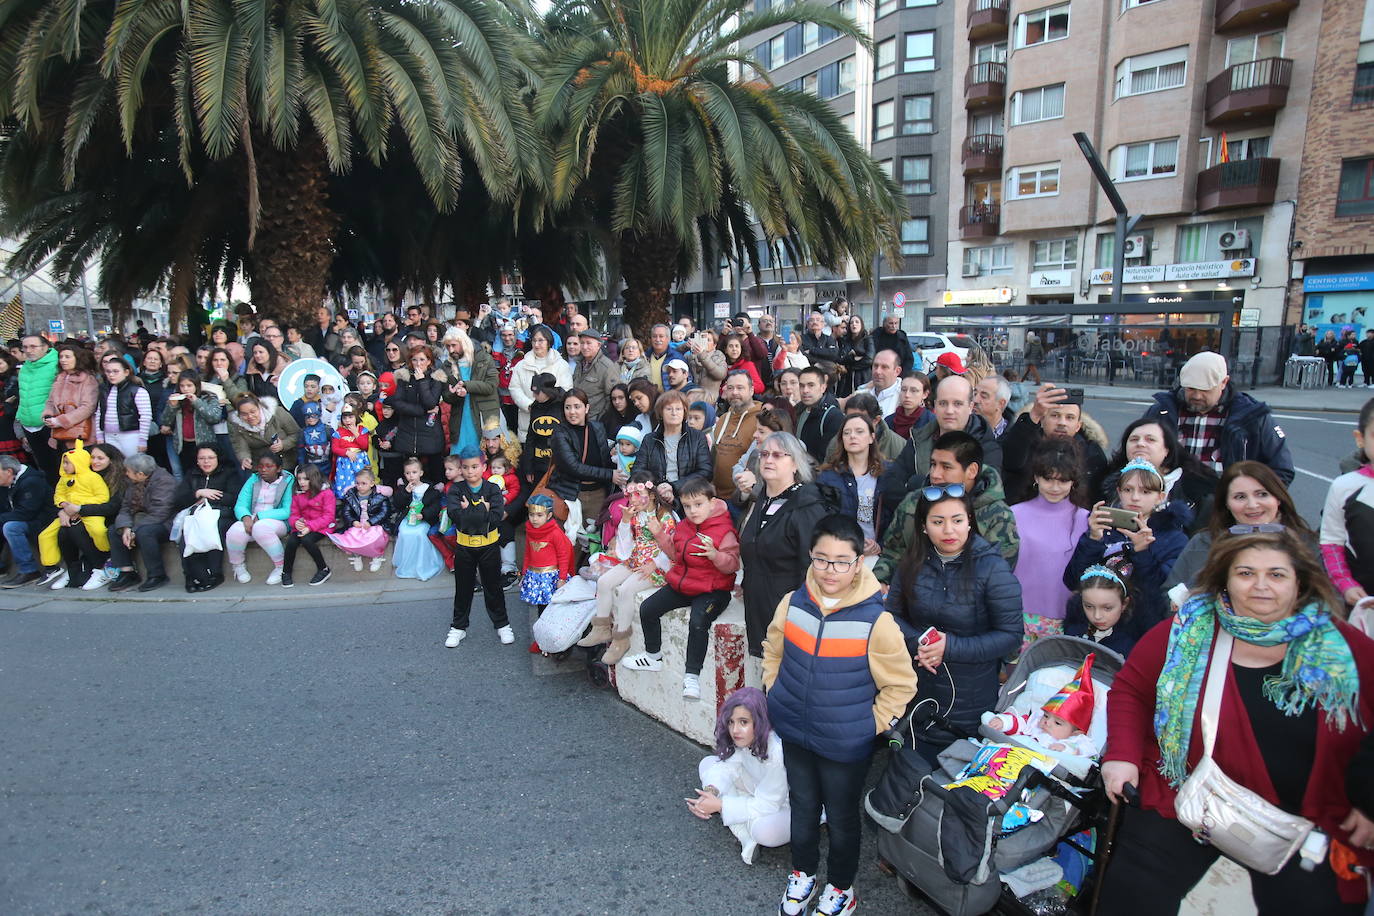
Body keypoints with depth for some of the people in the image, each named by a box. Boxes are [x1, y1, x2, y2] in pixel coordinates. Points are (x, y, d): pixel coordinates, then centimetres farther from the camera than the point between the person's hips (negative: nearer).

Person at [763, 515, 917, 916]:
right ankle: (803, 873, 49)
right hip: (794, 732, 4)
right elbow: (773, 652, 8)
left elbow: (901, 684, -13)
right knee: (802, 806, 24)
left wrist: (870, 726, -11)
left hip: (845, 744, -3)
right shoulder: (792, 604, -11)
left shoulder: (876, 620, -23)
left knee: (842, 818, 18)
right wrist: (777, 695, 5)